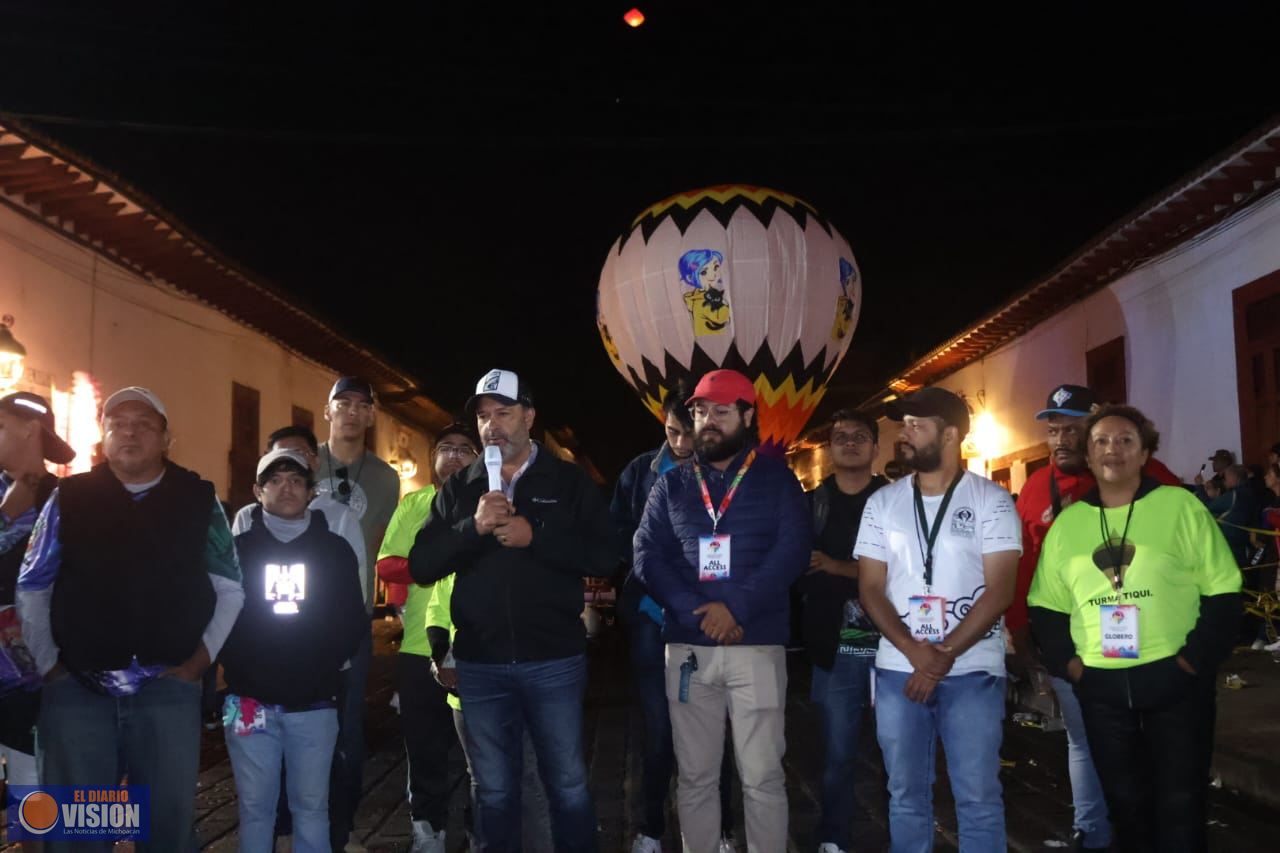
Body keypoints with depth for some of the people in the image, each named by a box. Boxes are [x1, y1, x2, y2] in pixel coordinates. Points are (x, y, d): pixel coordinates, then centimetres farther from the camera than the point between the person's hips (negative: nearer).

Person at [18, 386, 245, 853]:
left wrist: (200, 659, 2)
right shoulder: (68, 498, 4)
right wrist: (48, 665, 3)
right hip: (76, 688, 0)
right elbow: (31, 588, 9)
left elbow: (230, 589, 9)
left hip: (169, 690, 0)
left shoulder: (198, 500, 4)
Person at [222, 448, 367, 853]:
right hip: (250, 700, 0)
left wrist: (325, 665, -3)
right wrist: (237, 667, -6)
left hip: (314, 703, 0)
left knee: (311, 806, 6)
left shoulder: (335, 549, 7)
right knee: (255, 806, 5)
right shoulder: (238, 549, 6)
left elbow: (354, 620, 7)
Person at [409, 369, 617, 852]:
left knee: (567, 786, 7)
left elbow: (606, 558, -8)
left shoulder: (569, 482, 0)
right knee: (493, 791, 14)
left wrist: (535, 536, -18)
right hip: (479, 665, 2)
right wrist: (474, 527, -16)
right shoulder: (458, 489, 7)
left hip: (554, 661, -2)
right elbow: (421, 567, -1)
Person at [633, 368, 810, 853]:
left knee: (761, 777, 1)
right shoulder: (671, 485, 12)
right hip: (687, 647, 3)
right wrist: (694, 611, -11)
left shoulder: (776, 479, 5)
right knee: (695, 776, 9)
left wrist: (737, 607, -16)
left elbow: (792, 551, -5)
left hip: (757, 645, -2)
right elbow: (646, 556, 3)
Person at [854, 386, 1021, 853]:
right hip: (899, 669, 3)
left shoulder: (991, 500, -2)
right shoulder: (882, 502, 7)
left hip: (972, 671, -3)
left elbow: (999, 589, -7)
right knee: (906, 796, 10)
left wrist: (944, 655, -14)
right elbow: (870, 588, 4)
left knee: (978, 798, 1)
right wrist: (915, 653, -10)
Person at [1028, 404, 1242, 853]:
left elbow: (1223, 592, -3)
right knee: (1124, 801, 14)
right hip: (1100, 686, 3)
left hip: (1174, 681, -3)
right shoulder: (1067, 522, 6)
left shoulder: (1181, 506, -3)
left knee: (1180, 804, 3)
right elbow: (1045, 607, 12)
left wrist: (1194, 658, -10)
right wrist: (1066, 662, 0)